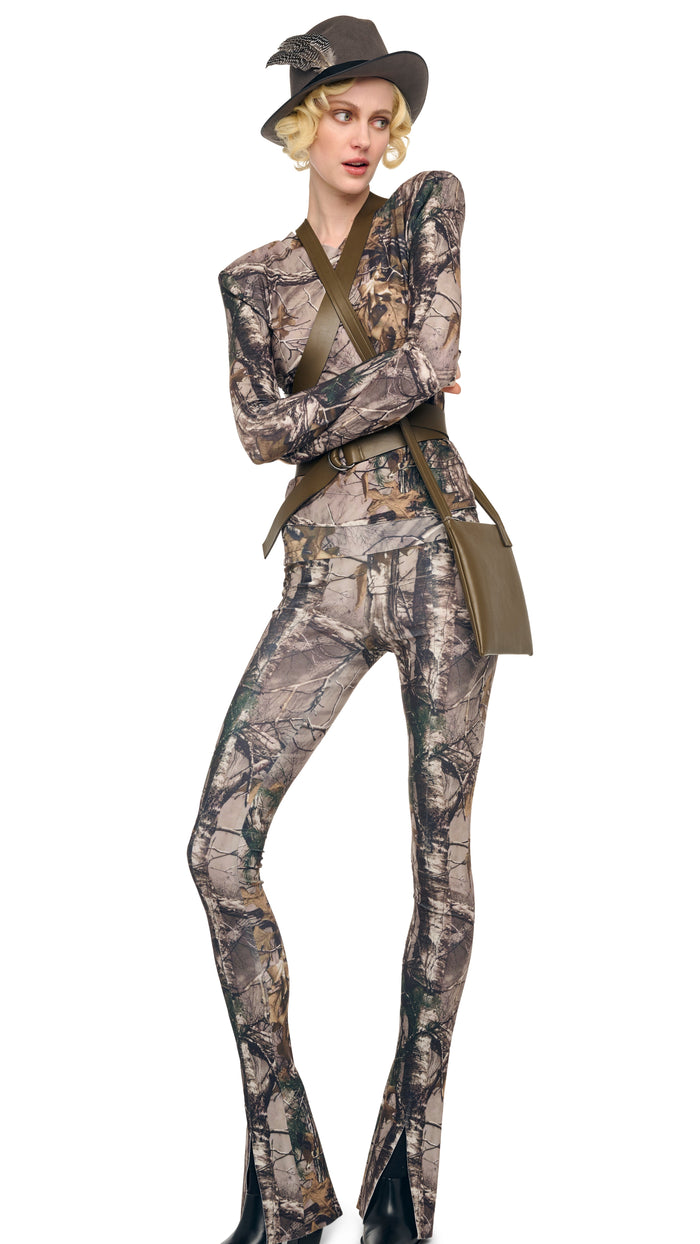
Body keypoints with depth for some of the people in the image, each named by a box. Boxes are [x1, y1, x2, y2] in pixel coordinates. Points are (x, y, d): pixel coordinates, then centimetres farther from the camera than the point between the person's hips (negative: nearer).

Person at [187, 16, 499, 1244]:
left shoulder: (431, 206, 7)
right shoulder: (253, 279, 16)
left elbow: (429, 361, -9)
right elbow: (260, 431, 1)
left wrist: (317, 408, -1)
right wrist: (392, 385, -5)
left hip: (433, 553, -2)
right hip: (322, 573, 3)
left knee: (440, 846, -2)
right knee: (220, 839, -11)